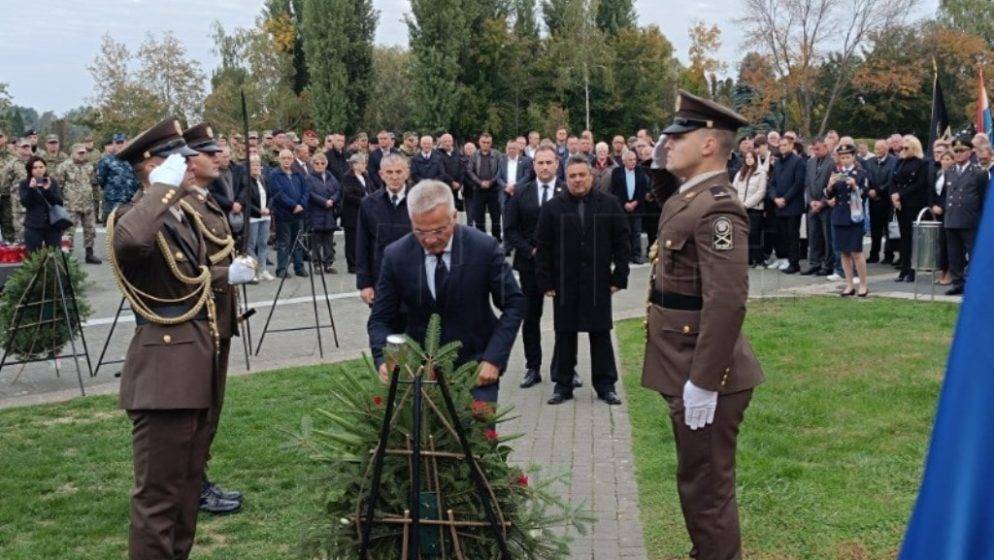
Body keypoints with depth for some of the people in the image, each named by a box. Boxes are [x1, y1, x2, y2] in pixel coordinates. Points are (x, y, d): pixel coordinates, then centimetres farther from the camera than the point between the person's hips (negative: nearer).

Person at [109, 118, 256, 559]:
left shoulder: (182, 216, 14)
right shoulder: (135, 218, -14)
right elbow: (129, 240, -41)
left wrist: (227, 275, 19)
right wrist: (165, 187, -30)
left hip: (197, 368, 10)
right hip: (164, 374, -10)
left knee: (188, 486, 20)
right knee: (158, 495, -3)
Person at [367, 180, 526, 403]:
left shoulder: (484, 247, -12)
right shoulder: (396, 256, -8)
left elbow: (513, 304, -4)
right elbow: (381, 319, -1)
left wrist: (494, 359, -13)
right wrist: (384, 359, -21)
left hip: (475, 369, -1)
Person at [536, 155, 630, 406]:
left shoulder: (610, 205, 1)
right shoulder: (552, 207, 2)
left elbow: (622, 243, 3)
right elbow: (542, 247, 2)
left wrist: (619, 277, -2)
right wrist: (545, 282, -4)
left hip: (598, 283, 0)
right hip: (564, 284, 0)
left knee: (601, 335, 6)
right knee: (565, 336, 7)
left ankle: (605, 385, 15)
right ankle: (563, 385, 16)